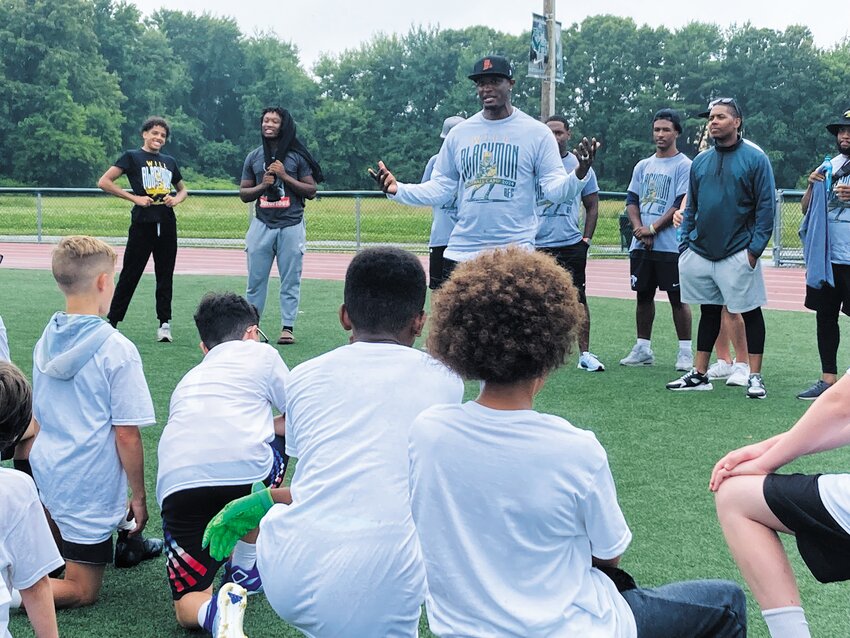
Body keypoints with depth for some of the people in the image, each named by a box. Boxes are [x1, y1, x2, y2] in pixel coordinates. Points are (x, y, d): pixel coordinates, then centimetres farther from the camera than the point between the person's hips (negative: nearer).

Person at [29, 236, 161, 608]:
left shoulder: (46, 340, 3)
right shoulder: (118, 350, -18)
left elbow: (37, 419, 13)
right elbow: (127, 436, -17)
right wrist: (139, 496, -6)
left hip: (46, 475, 7)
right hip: (89, 488, -7)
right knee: (82, 592, 6)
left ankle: (129, 544, 32)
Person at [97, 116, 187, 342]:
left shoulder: (169, 161, 16)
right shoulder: (132, 157, 3)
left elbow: (182, 189, 28)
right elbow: (103, 182, -5)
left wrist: (176, 199, 4)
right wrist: (134, 198, -10)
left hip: (167, 224, 4)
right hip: (143, 223, -4)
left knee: (165, 275, 5)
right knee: (130, 274, -1)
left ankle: (164, 324, 10)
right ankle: (111, 321, 8)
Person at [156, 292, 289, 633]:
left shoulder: (187, 381, 35)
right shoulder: (260, 353, 21)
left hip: (176, 485, 3)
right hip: (245, 470, -3)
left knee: (188, 606, 15)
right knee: (277, 443, 35)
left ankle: (215, 610, -23)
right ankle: (242, 572, 33)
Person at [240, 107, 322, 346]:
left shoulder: (297, 156, 3)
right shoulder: (253, 157, 11)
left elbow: (311, 191, 0)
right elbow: (243, 194, 13)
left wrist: (285, 176, -10)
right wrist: (262, 185, -6)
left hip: (291, 225, -2)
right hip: (262, 225, 2)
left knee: (290, 279, 1)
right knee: (255, 278, 4)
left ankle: (287, 327, 5)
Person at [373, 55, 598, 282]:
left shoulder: (537, 132, 0)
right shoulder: (459, 133, 9)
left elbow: (554, 188, -4)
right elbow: (439, 188, 11)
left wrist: (579, 175, -25)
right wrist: (397, 189, -3)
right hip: (461, 252, 3)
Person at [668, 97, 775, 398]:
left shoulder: (755, 158, -4)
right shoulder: (700, 161, 11)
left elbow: (766, 206, -7)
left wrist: (755, 248, -12)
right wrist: (684, 244, 8)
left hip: (738, 254, -5)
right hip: (700, 253, 5)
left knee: (750, 312, 1)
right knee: (708, 312, 13)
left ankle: (755, 377, 7)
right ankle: (699, 374, 18)